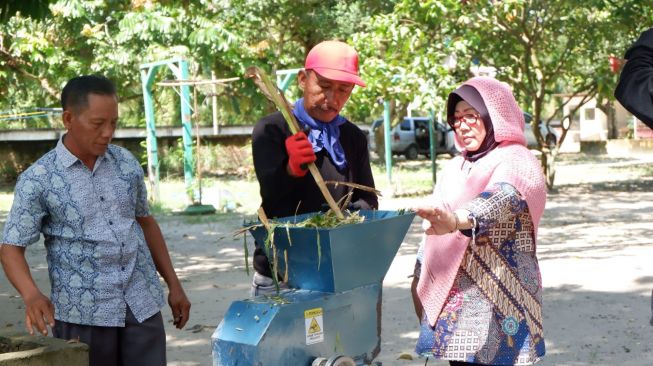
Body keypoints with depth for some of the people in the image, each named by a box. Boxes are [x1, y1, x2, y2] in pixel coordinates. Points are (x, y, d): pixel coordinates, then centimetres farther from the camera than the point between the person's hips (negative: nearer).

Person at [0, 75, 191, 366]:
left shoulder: (126, 163, 7)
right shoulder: (37, 180, -6)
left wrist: (174, 286, 16)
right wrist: (32, 296, -26)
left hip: (143, 306, 4)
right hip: (84, 315, -3)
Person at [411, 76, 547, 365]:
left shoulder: (515, 162, -8)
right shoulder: (455, 168, 16)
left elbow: (502, 198, -31)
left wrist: (458, 220, -49)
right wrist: (421, 277, 19)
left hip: (498, 298, -6)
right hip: (452, 299, 6)